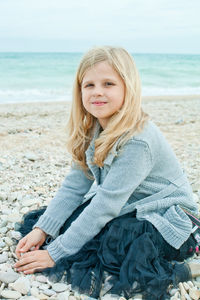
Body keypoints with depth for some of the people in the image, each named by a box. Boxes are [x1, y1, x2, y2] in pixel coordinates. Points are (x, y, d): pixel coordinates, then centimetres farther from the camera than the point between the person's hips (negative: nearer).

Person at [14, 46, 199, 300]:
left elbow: (106, 205, -30)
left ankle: (178, 271, -8)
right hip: (123, 210, 8)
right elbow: (74, 186, -2)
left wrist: (55, 253, -26)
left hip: (163, 219, -7)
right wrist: (41, 229, -13)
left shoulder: (137, 141, -30)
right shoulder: (92, 131, -4)